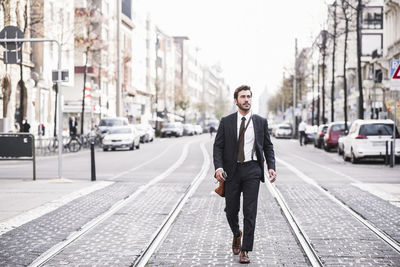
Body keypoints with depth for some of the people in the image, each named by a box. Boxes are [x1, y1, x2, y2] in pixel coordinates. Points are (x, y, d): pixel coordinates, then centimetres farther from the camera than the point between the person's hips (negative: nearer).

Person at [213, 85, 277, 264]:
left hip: (252, 170, 0)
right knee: (231, 210, 7)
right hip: (232, 170, 1)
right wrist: (218, 167, -12)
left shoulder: (261, 122, 6)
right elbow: (218, 146, 2)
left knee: (250, 212, -5)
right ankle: (237, 235, 38)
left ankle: (245, 250, 2)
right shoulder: (226, 122, 4)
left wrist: (271, 167, -2)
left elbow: (268, 146, 11)